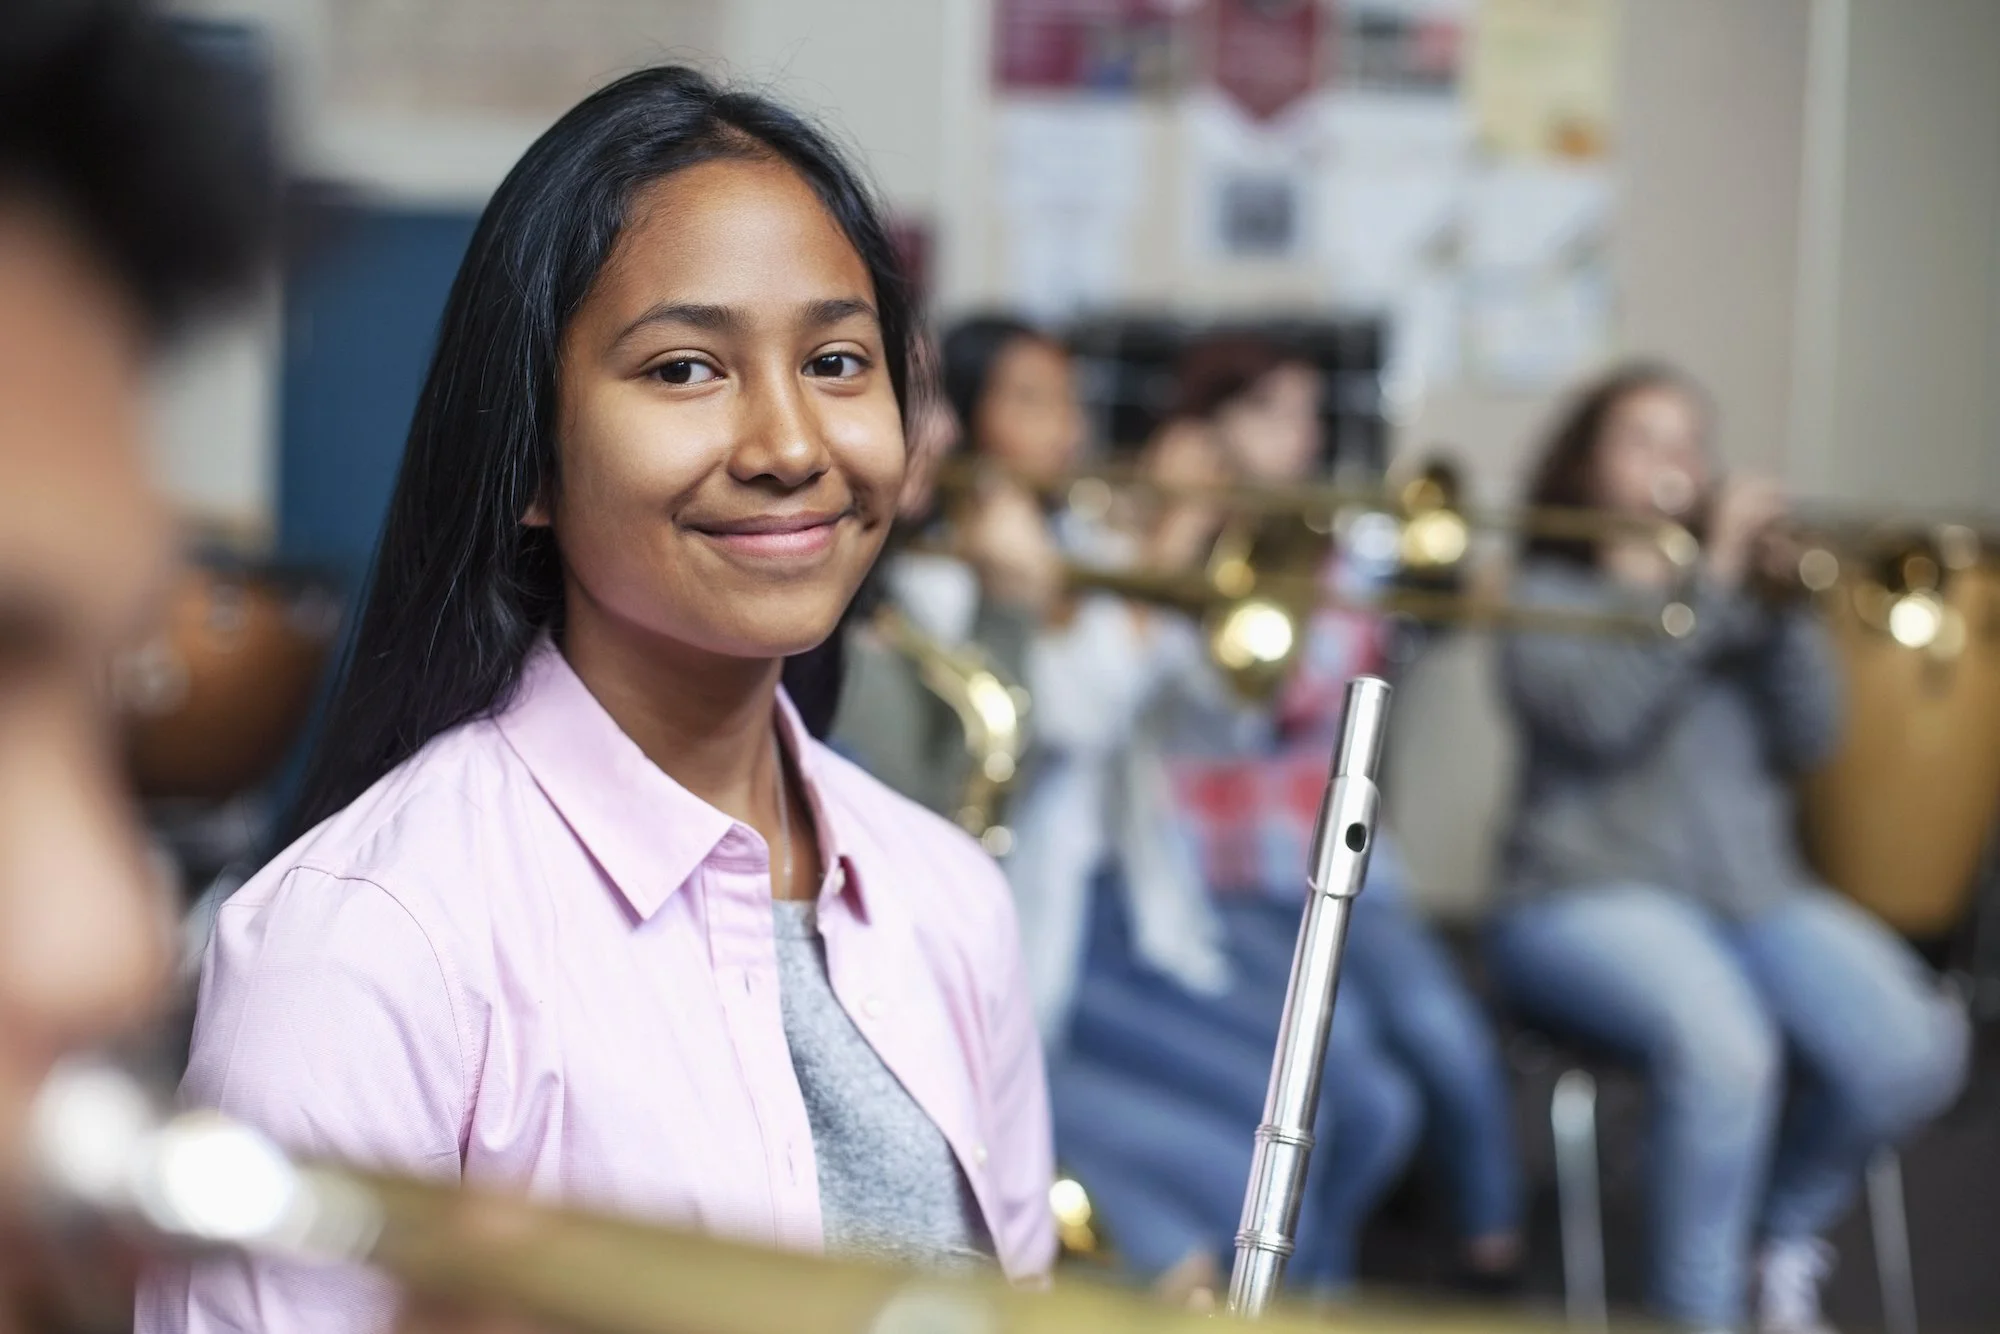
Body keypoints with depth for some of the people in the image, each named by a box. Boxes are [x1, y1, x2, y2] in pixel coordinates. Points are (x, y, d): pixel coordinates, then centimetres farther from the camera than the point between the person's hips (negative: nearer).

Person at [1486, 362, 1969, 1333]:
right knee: (1722, 1048, -38)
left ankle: (1783, 1235, 4)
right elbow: (1603, 715, -15)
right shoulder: (1547, 595, 6)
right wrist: (1712, 579, -16)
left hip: (1758, 892, 5)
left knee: (1913, 1053, -22)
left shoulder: (1734, 592, 20)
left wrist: (1781, 596, -5)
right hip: (1593, 895, -5)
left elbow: (1807, 739, 7)